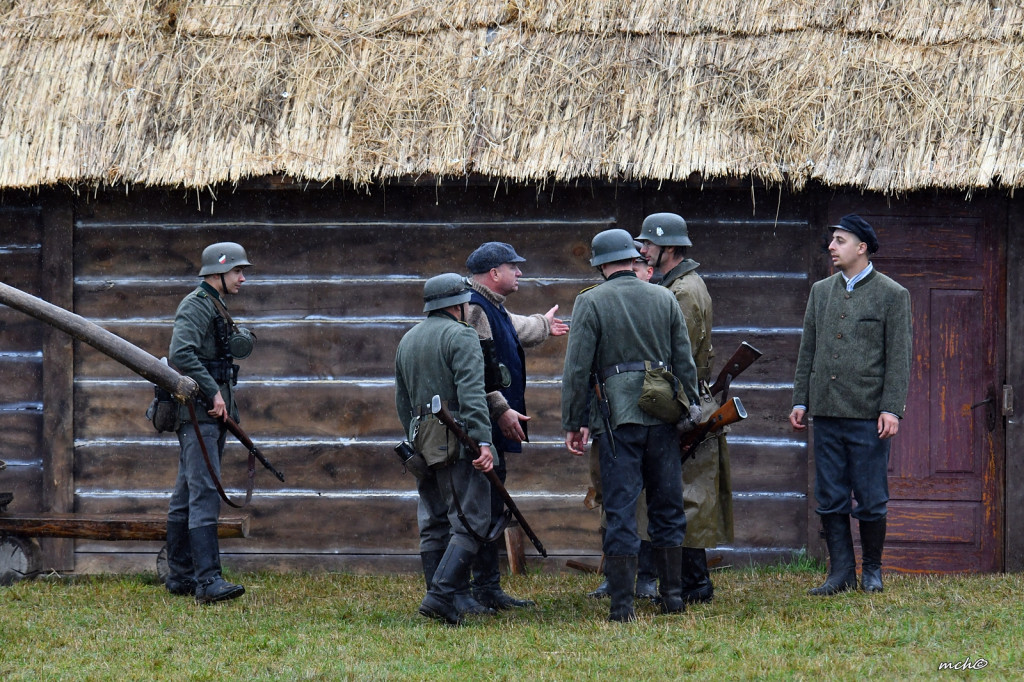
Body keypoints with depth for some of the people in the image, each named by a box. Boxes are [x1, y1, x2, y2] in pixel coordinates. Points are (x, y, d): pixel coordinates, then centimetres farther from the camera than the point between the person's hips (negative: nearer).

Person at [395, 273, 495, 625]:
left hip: (423, 442, 8)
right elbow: (471, 394, -19)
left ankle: (441, 604, 10)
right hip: (457, 440, -8)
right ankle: (440, 595, -19)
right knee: (469, 521, -7)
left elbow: (401, 401, 23)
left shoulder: (407, 340, 17)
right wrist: (483, 441, -23)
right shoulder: (461, 336, -8)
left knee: (433, 525, 10)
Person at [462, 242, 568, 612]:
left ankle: (489, 588, 21)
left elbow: (514, 329, 44)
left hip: (496, 429, 11)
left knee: (492, 508, 14)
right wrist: (502, 410, -28)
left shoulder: (494, 309, 19)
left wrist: (542, 326, 63)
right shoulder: (473, 309, -16)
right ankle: (457, 591, -11)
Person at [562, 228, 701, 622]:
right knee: (667, 506, 12)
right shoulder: (664, 299, 8)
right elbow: (685, 363, 9)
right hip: (662, 414, 3)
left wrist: (574, 422, 0)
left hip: (618, 415, -3)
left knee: (621, 511, -2)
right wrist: (690, 411, 17)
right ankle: (672, 596, 15)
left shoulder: (590, 303, -3)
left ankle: (622, 604, -5)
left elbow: (577, 369, -6)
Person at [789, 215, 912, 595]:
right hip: (827, 413, 5)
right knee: (831, 499, 4)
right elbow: (808, 351, 16)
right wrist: (800, 401, 9)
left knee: (870, 500, 0)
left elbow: (898, 359, -4)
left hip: (868, 415, -5)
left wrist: (891, 409, -12)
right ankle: (841, 573, 9)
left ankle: (872, 571, 12)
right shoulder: (821, 292, 14)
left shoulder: (892, 295, 0)